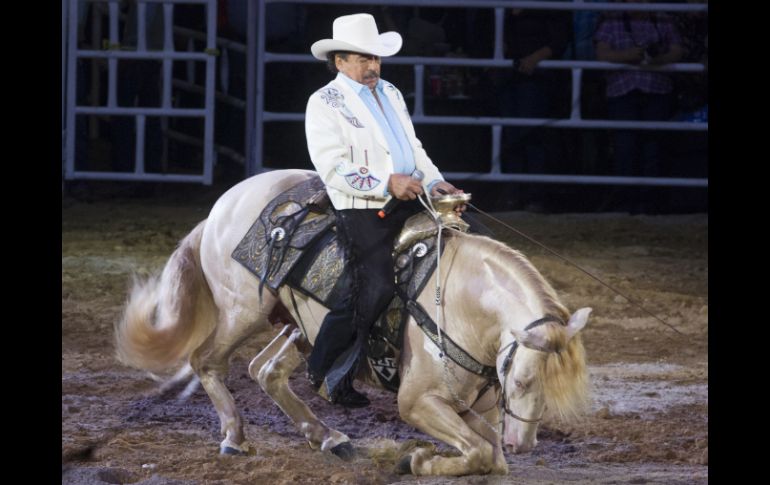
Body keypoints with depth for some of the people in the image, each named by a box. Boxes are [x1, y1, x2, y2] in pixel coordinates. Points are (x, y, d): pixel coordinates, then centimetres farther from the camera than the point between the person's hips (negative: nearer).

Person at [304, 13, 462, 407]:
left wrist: (435, 183, 5)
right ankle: (326, 373, -5)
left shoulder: (391, 93, 20)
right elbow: (332, 167, -14)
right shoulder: (324, 104, -3)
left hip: (409, 202, 8)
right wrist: (386, 183, -22)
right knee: (375, 289, -20)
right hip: (362, 212, -8)